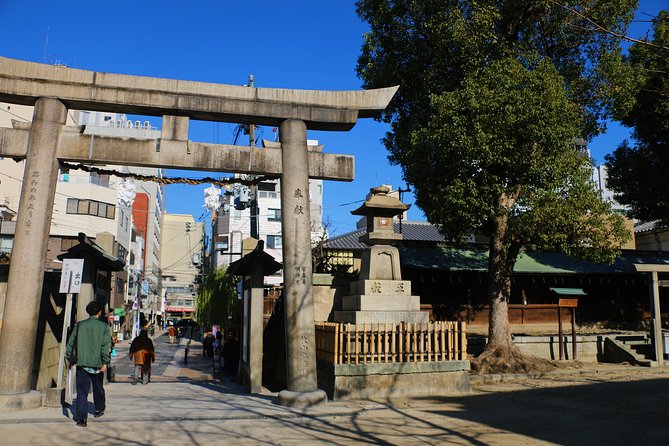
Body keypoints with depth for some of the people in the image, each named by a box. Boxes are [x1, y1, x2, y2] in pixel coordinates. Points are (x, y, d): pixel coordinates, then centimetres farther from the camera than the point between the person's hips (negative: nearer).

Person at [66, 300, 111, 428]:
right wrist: (105, 362, -8)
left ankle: (81, 418, -5)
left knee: (82, 391, 2)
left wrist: (70, 359, 15)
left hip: (81, 362, 1)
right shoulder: (104, 326, -3)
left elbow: (71, 343, 7)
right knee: (98, 388, 20)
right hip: (97, 363, -1)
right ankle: (99, 409, 38)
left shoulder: (79, 325, 4)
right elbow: (106, 346, -10)